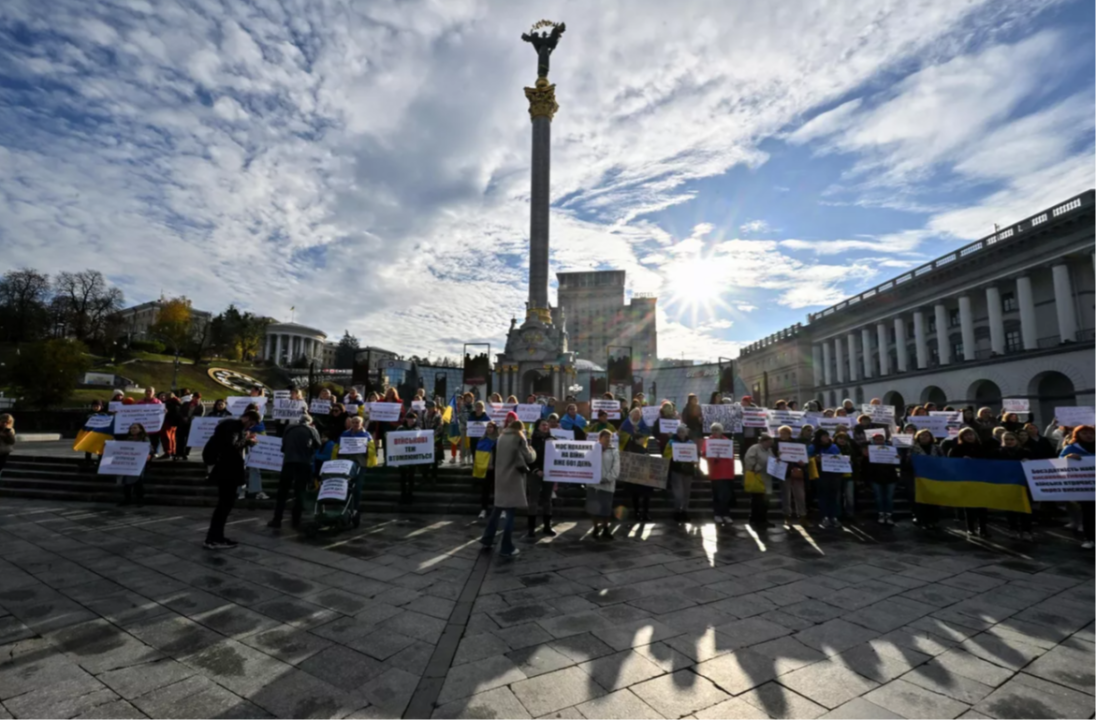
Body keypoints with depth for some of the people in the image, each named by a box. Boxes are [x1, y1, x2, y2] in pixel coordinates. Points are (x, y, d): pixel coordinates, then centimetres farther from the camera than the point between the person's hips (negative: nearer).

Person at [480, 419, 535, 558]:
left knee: (498, 509, 18)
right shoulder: (519, 438, -7)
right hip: (513, 479, -6)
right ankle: (507, 548, 3)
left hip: (500, 477, 6)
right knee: (511, 512, -1)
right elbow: (529, 458, -7)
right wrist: (532, 451, 13)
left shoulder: (502, 437, 10)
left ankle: (487, 539, 25)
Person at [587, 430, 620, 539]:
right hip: (593, 483, 2)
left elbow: (616, 469, -4)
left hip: (607, 485, -1)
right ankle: (596, 528, 21)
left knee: (606, 509, 0)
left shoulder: (614, 452, 3)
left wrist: (607, 478, -15)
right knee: (593, 508, 5)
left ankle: (605, 529, 19)